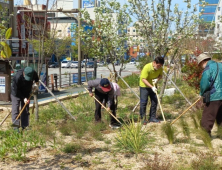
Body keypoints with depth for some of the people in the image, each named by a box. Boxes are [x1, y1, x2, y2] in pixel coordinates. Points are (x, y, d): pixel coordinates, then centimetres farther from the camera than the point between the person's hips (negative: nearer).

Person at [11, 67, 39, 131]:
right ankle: (16, 126, -10)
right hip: (16, 94, -4)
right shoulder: (17, 77, -36)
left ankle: (25, 126, 11)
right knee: (15, 109, -10)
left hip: (26, 93, 5)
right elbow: (16, 90, -26)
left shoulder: (33, 73, -22)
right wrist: (23, 98, -26)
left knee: (26, 110, 5)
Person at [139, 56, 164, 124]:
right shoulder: (147, 67, -28)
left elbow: (160, 75, 7)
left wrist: (157, 79, -17)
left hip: (153, 86, 6)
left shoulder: (160, 68, -10)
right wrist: (151, 87, -34)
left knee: (154, 101, 6)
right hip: (144, 86, -6)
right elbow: (143, 79, -27)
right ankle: (143, 118, 4)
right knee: (143, 102, -6)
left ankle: (152, 117, 16)